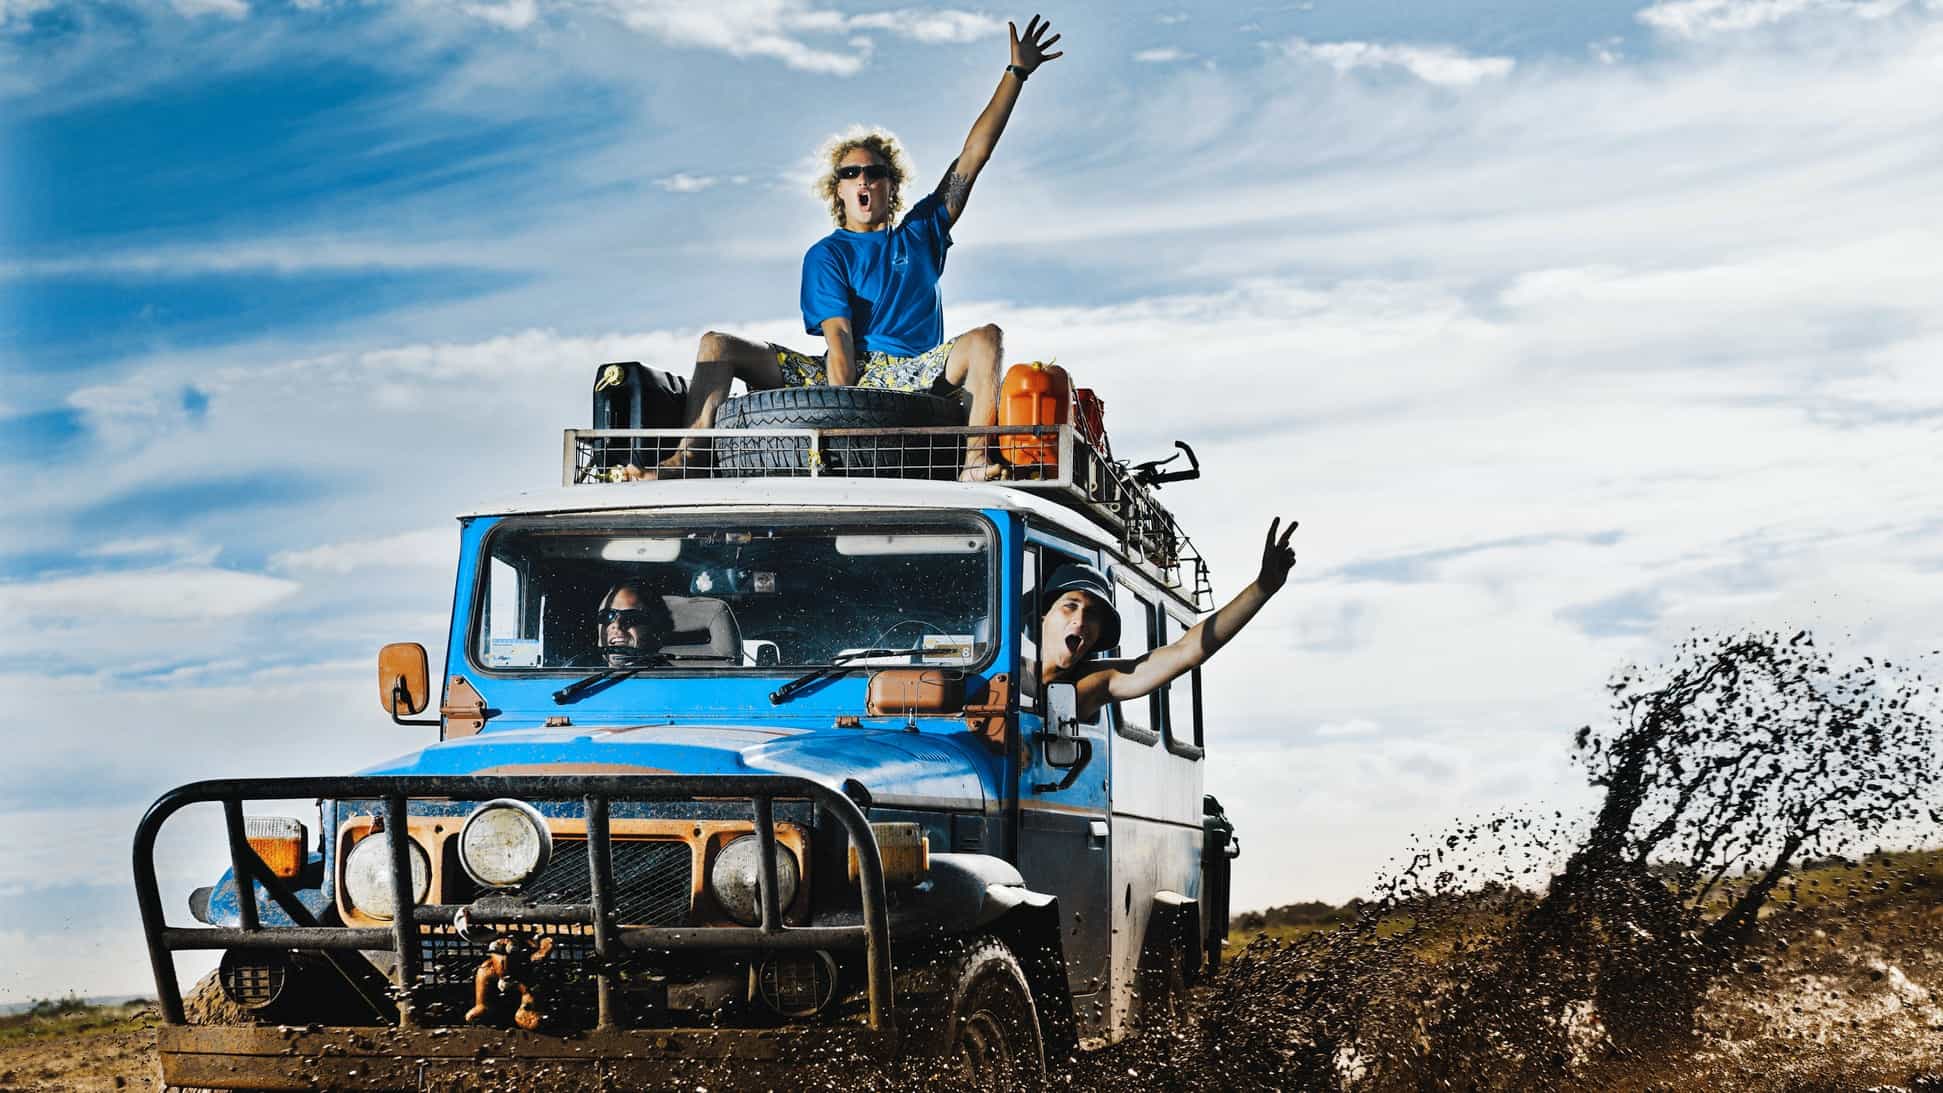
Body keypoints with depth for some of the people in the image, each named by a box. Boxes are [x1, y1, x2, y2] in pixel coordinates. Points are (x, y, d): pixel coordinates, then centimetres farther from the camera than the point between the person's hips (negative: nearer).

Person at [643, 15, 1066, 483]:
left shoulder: (920, 233, 17)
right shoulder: (826, 255, 9)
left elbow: (974, 155, 16)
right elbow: (838, 334, -6)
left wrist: (1017, 73, 14)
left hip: (914, 378, 1)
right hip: (843, 377, -1)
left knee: (986, 338, -26)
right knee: (717, 345, -12)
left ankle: (976, 463, -45)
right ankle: (690, 457, -34)